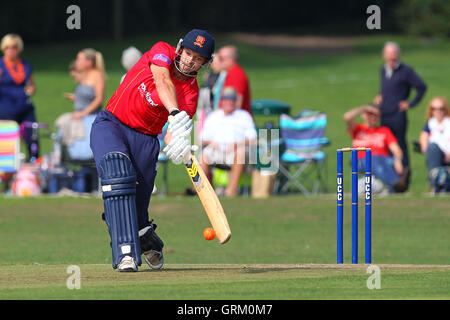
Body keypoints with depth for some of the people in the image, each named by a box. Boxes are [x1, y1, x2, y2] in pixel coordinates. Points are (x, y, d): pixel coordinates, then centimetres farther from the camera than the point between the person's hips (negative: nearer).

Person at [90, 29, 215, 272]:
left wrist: (176, 145, -43)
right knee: (117, 174, -28)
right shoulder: (162, 52, -7)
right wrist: (176, 114, -45)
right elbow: (163, 82, -28)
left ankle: (148, 242, 32)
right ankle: (125, 253, -34)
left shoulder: (191, 93, -5)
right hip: (110, 125, -2)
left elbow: (174, 133, -18)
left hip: (145, 139, 2)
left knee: (137, 205, -5)